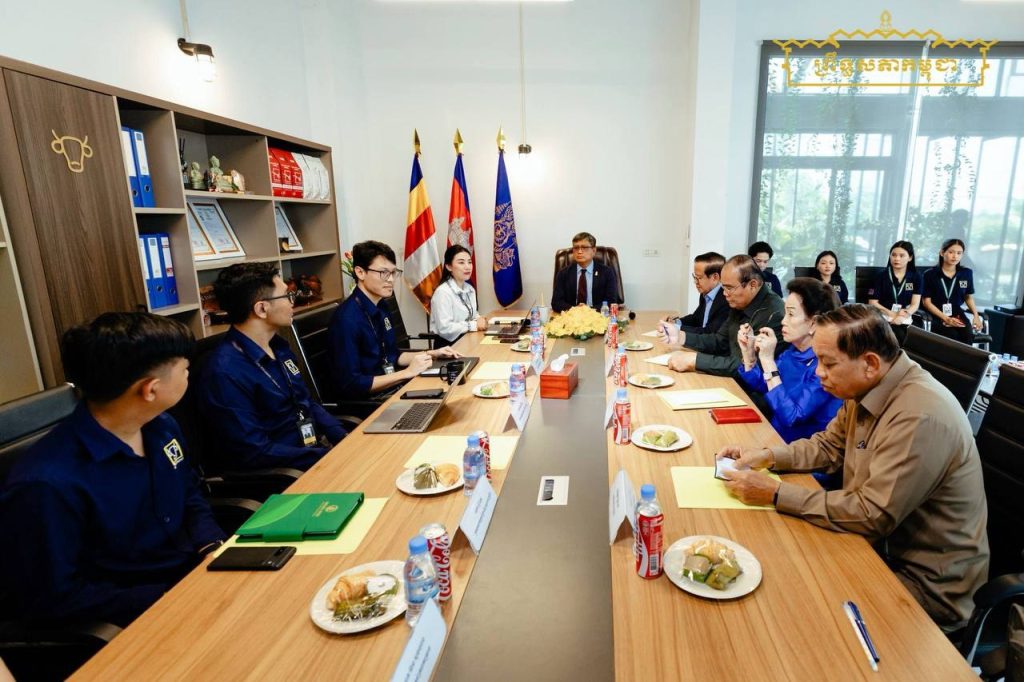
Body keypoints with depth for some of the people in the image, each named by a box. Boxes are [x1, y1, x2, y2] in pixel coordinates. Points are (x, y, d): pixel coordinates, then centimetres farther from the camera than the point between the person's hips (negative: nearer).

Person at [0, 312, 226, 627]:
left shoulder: (162, 427, 0)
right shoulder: (48, 484, -25)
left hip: (196, 570, 7)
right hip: (143, 611, -7)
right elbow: (54, 600, -18)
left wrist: (215, 548, -5)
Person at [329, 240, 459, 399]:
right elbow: (351, 385, -22)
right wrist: (407, 372, -20)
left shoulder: (379, 308, 7)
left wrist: (432, 354, 8)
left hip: (394, 387, 8)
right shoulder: (346, 319, -20)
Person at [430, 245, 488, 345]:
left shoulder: (470, 289, 10)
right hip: (448, 345, -8)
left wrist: (478, 319, -2)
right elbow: (444, 328, -24)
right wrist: (474, 325, -18)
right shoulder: (443, 292, -16)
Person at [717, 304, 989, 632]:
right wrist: (766, 455, -5)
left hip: (926, 582, -7)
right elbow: (829, 446, 12)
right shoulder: (865, 389, -2)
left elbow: (872, 516, -28)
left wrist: (776, 493, -25)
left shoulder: (921, 418, -30)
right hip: (879, 543, 8)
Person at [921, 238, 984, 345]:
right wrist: (946, 319, -13)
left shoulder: (966, 273, 9)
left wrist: (976, 315, 5)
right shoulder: (930, 274, -2)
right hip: (936, 315, -3)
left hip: (957, 314, 3)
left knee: (968, 336, -28)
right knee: (952, 336, -32)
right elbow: (926, 302, -3)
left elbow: (969, 297, 21)